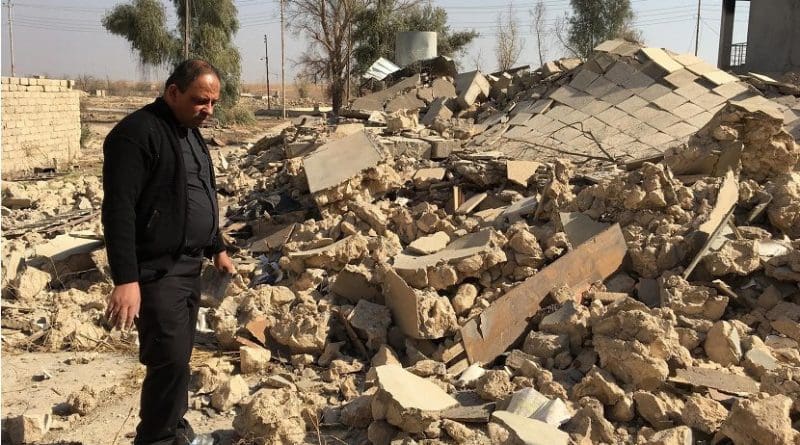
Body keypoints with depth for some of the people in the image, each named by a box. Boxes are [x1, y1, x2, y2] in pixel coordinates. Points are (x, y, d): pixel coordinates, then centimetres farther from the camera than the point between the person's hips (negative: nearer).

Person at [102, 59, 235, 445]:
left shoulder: (191, 133, 14)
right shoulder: (137, 132, -15)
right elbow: (119, 209, -22)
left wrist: (216, 248, 26)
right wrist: (125, 279, -27)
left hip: (189, 266, 9)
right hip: (156, 271, -9)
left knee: (178, 357, 15)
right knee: (170, 360, -9)